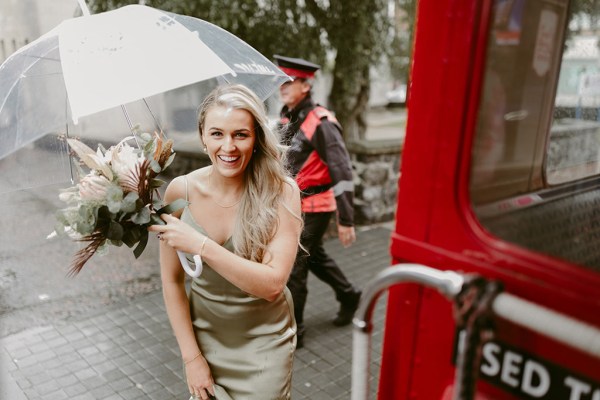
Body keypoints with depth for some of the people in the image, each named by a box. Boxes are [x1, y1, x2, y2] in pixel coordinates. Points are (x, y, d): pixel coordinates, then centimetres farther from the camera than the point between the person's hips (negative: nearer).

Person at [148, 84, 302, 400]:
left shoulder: (281, 192, -20)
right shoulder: (180, 191, -14)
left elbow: (272, 284, -26)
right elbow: (172, 280, -6)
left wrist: (200, 245, -34)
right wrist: (191, 356, -6)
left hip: (263, 341, -2)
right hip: (203, 334, 2)